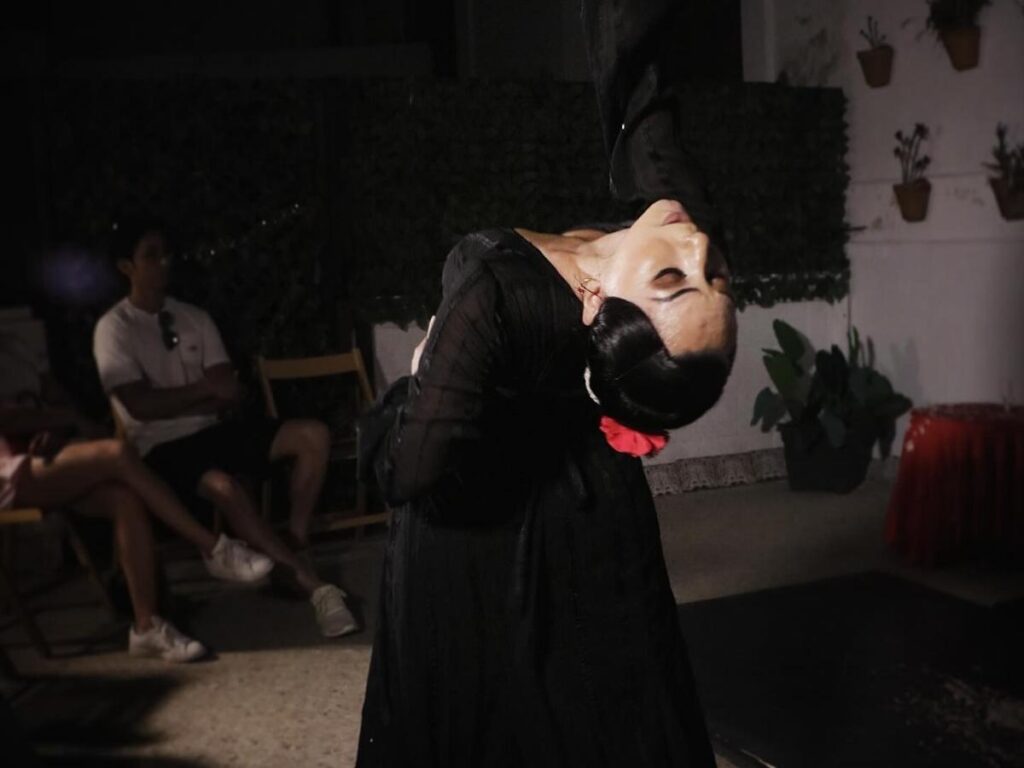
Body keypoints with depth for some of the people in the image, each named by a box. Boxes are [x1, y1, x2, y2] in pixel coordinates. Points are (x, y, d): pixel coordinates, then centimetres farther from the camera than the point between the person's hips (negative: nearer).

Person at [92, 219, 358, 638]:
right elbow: (141, 405, -16)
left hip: (210, 432, 6)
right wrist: (205, 389, -8)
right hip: (160, 449, -6)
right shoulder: (114, 329, -4)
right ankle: (312, 585, -30)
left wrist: (175, 402, -10)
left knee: (312, 435, -13)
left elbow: (230, 394, 3)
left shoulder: (194, 318, 11)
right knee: (223, 485, -37)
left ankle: (295, 542, -11)